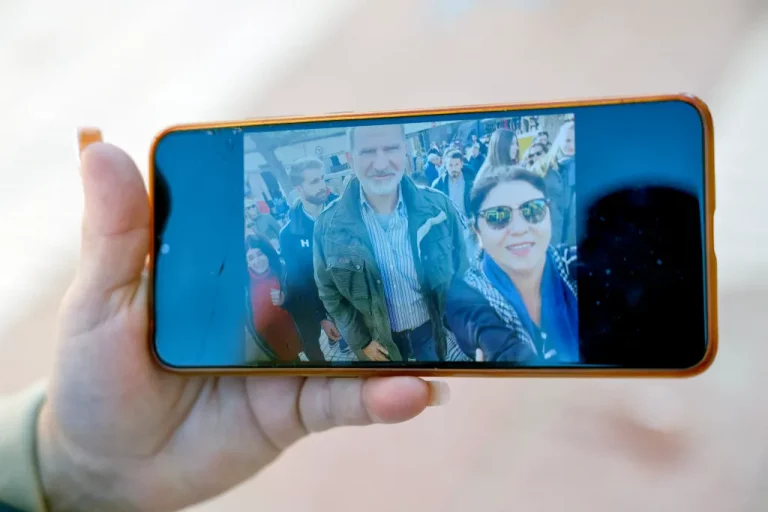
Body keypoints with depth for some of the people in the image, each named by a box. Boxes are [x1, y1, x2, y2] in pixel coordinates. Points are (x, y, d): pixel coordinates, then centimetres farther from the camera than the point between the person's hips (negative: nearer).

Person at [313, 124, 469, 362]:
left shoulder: (439, 207, -14)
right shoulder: (329, 226, -16)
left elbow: (461, 274, -1)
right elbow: (329, 292, -3)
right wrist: (360, 340, -4)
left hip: (436, 330, 1)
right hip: (381, 344, -1)